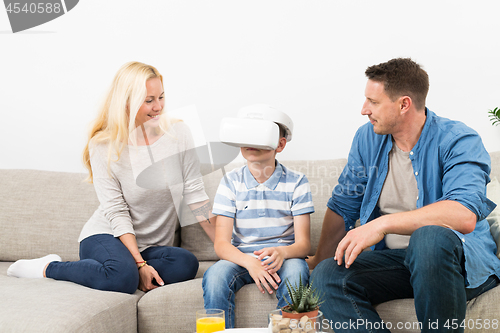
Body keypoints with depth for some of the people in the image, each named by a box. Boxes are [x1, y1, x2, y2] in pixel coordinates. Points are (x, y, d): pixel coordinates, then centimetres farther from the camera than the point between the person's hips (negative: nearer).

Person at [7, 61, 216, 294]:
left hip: (152, 248, 4)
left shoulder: (178, 134, -2)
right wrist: (139, 264, -21)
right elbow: (116, 212, -13)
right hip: (107, 236, -3)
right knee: (123, 277, -36)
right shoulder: (103, 146, -9)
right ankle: (48, 268, -12)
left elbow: (194, 193, 1)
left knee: (186, 264, -29)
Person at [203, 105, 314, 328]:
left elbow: (303, 243, -5)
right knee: (215, 274, -30)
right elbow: (221, 243, -5)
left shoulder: (296, 183, 0)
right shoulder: (230, 182, 2)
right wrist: (250, 262, -26)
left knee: (295, 271, -34)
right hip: (241, 258, 1)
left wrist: (282, 253, -30)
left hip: (283, 257, -1)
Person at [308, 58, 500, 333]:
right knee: (326, 275, -22)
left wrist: (383, 223, -33)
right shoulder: (368, 138, 8)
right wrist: (320, 261, 11)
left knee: (429, 238, -39)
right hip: (393, 259, 5)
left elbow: (465, 216, -29)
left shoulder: (458, 141, -12)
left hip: (459, 259, -5)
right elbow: (343, 206, 17)